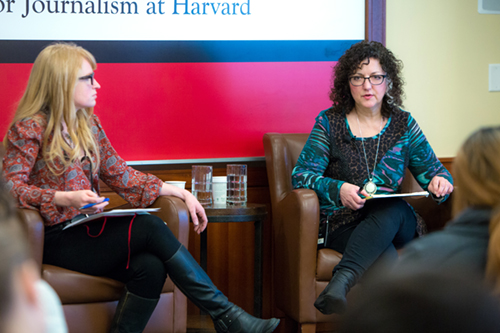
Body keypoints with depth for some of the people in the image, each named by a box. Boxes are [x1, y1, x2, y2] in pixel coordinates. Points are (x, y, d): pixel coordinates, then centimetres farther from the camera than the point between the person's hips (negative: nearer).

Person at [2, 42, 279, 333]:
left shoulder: (88, 123, 15)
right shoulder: (30, 128, -7)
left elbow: (120, 174, 15)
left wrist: (181, 193, 7)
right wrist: (67, 198, -28)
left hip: (88, 231, 7)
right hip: (56, 241, -7)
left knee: (151, 267, -26)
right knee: (150, 227, -24)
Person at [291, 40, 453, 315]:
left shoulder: (403, 124, 13)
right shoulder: (329, 123, 7)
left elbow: (432, 169, 16)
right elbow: (301, 175, 1)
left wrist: (440, 181, -10)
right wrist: (337, 189, -18)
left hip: (395, 222, 1)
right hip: (343, 224, -1)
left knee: (392, 207, -38)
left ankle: (340, 282, -55)